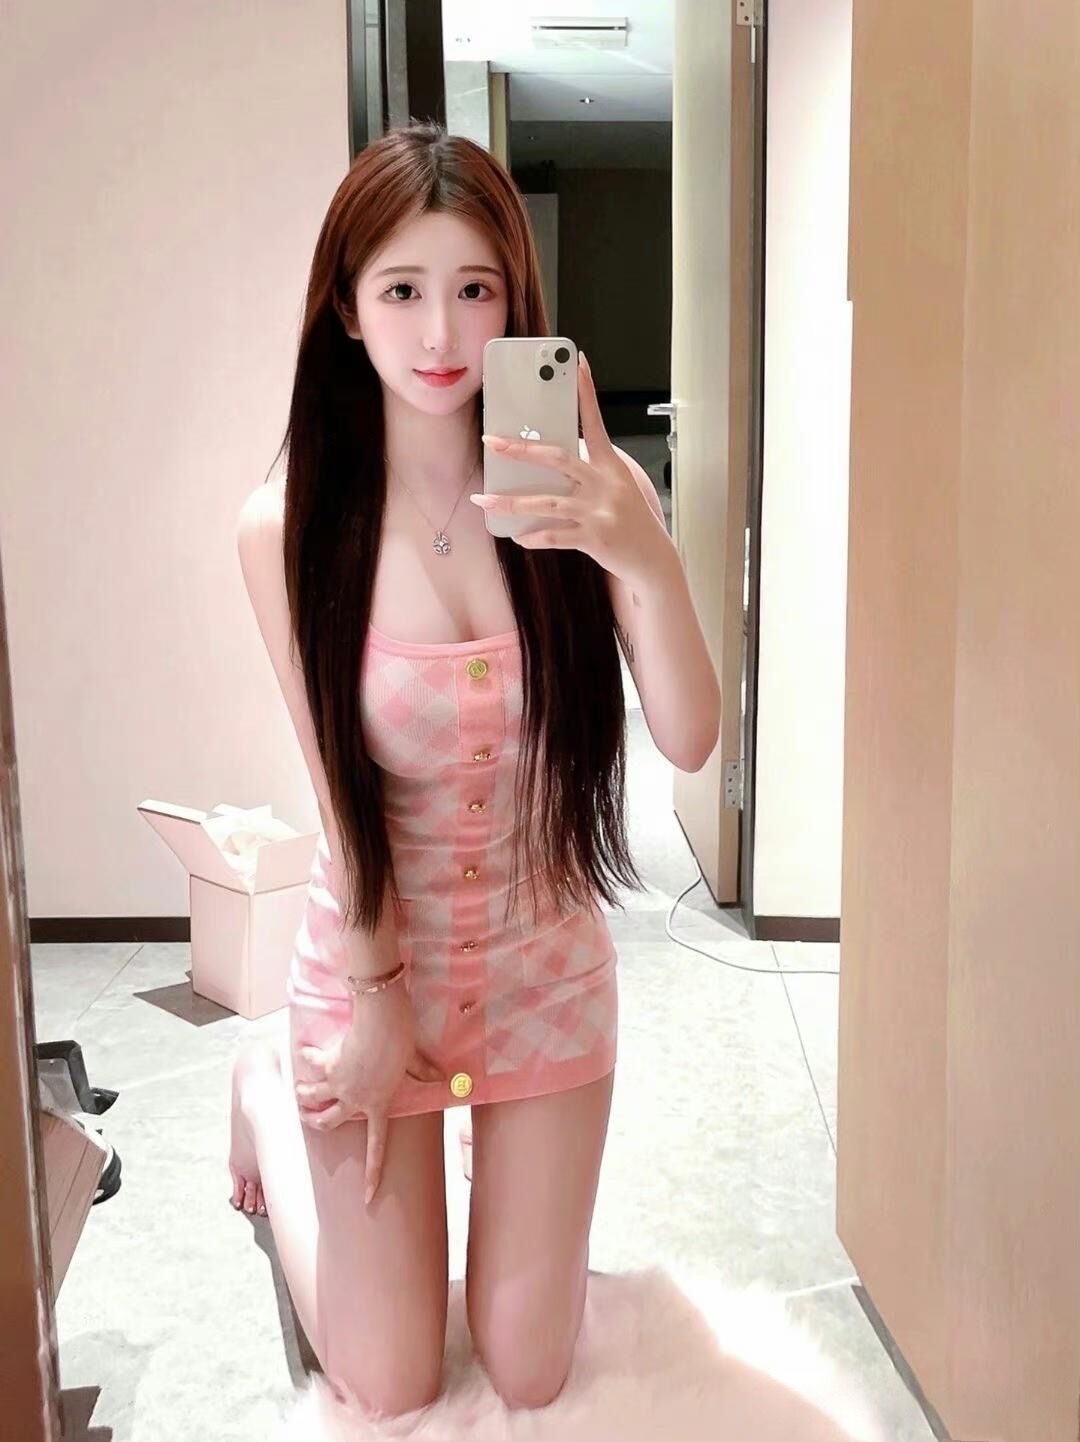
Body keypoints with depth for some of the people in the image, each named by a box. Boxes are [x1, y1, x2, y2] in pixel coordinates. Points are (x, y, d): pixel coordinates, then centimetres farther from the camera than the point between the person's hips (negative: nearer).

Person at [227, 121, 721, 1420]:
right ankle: (271, 1089, 36)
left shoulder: (582, 488, -13)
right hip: (371, 951, -1)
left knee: (528, 1375, 13)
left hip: (547, 960, 2)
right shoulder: (286, 526, -17)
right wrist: (380, 1001, -4)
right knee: (391, 1390, 13)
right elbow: (341, 787, -10)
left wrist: (647, 559, -38)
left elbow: (688, 740, -21)